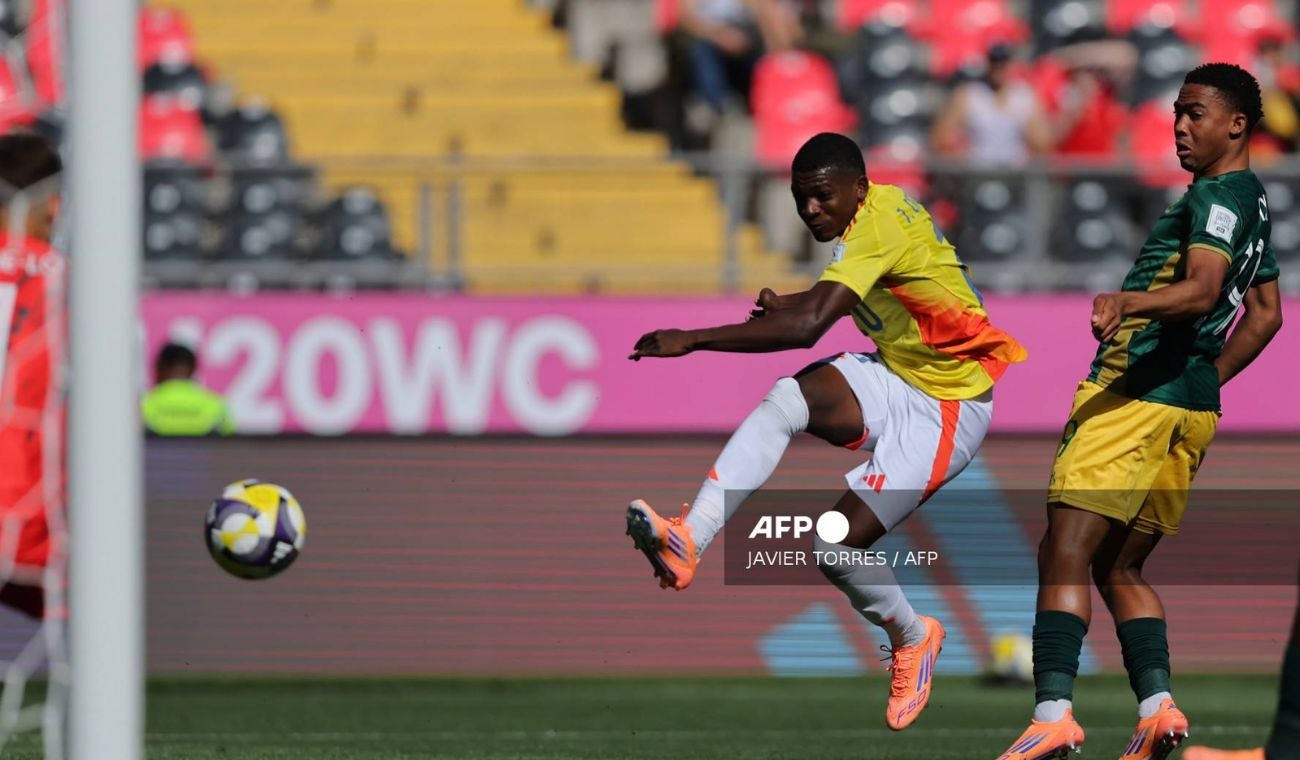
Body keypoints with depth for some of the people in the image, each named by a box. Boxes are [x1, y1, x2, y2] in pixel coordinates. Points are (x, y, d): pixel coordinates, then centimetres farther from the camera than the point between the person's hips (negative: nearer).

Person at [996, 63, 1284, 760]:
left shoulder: (1217, 195, -9)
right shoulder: (1254, 204, 21)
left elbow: (1202, 289, -26)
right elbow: (1265, 315, 31)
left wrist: (1128, 302, -43)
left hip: (1135, 389, -10)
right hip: (1194, 405, 10)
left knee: (1065, 554, -14)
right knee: (1119, 568, 14)